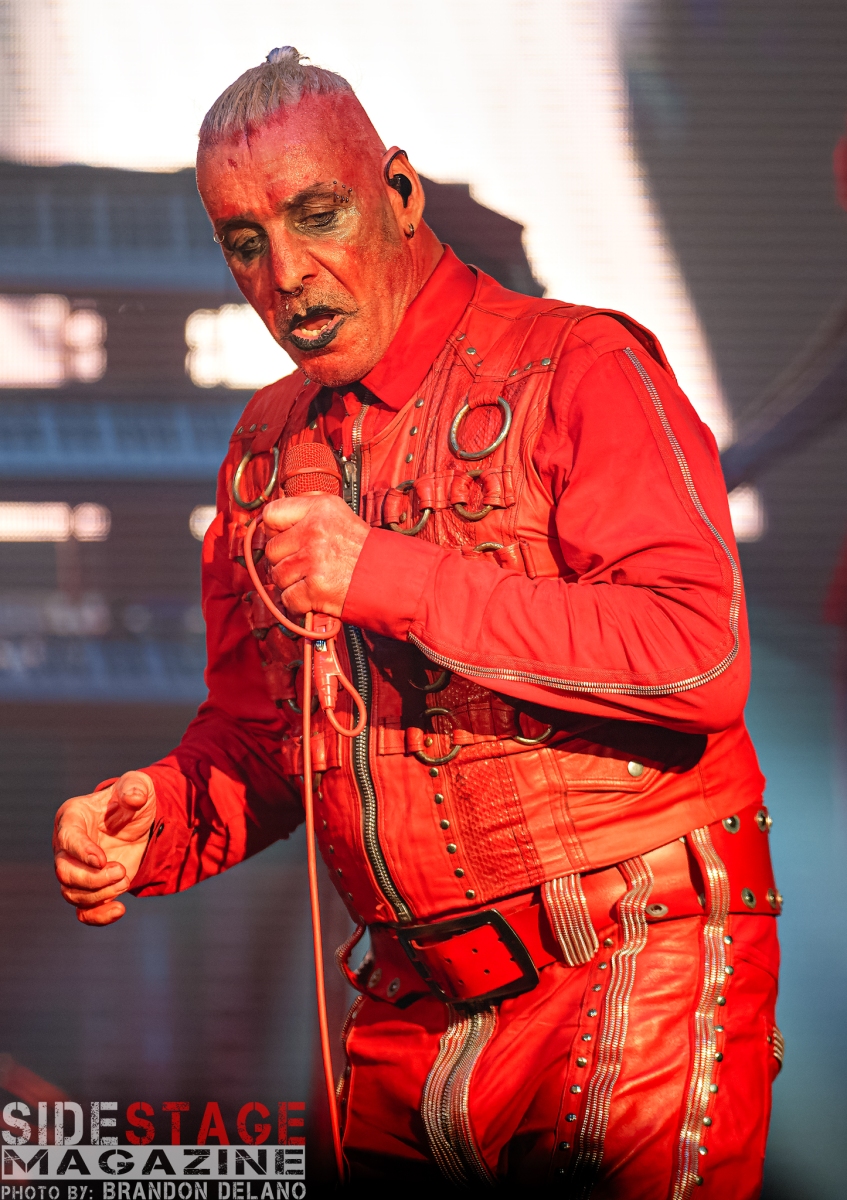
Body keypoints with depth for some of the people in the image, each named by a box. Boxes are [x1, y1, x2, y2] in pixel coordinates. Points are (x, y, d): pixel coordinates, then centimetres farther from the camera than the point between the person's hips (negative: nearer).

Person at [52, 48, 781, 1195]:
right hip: (417, 1019, 6)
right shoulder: (266, 450, 13)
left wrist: (391, 578, -21)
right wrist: (158, 822, -5)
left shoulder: (577, 370, -9)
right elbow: (253, 734, 19)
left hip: (632, 986, -6)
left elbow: (700, 656, -22)